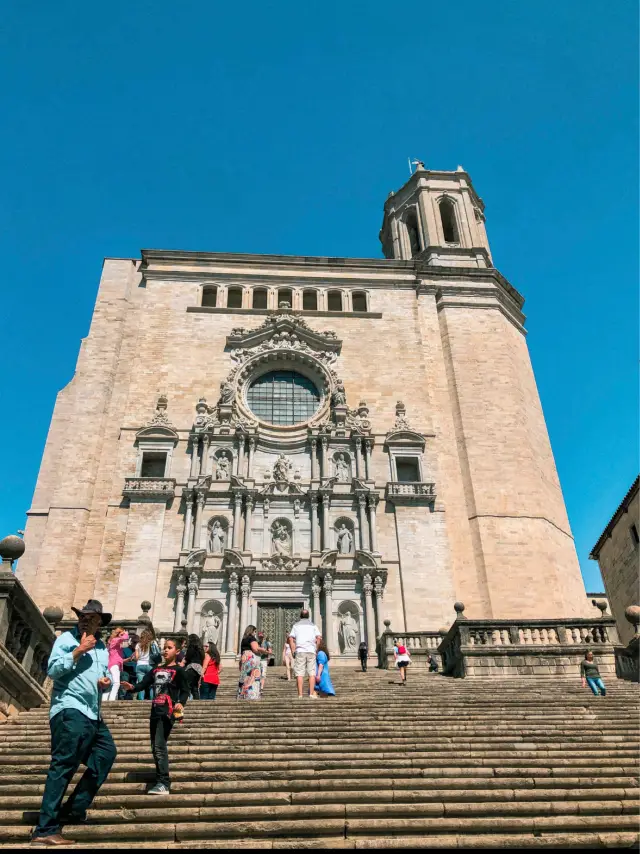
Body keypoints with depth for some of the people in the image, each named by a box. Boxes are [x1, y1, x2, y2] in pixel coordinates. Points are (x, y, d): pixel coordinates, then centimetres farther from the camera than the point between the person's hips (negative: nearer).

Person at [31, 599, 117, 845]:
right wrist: (78, 651, -19)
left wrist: (107, 682, 4)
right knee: (62, 766, -11)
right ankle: (45, 830, -8)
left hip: (92, 714, 9)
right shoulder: (67, 639, -4)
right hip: (70, 711, -9)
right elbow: (52, 670, -15)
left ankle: (73, 811, 17)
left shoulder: (102, 647, 18)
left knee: (107, 752, 11)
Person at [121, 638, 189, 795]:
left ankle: (163, 784, -14)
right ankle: (162, 781, 21)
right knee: (155, 748, 11)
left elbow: (185, 690, -5)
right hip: (155, 712, 7)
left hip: (168, 712, -7)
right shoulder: (156, 670, 17)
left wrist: (180, 702, -24)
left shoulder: (178, 670, -1)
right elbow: (144, 684, 7)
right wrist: (133, 687, -13)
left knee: (159, 746, -15)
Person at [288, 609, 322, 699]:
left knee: (299, 673, -1)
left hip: (300, 651, 0)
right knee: (312, 672, 3)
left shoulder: (296, 625, 13)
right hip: (311, 651, 1)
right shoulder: (313, 625, 14)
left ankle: (300, 694, -7)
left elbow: (290, 639, 3)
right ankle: (311, 693, -4)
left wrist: (293, 651, 7)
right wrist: (315, 647, 11)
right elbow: (319, 637, 1)